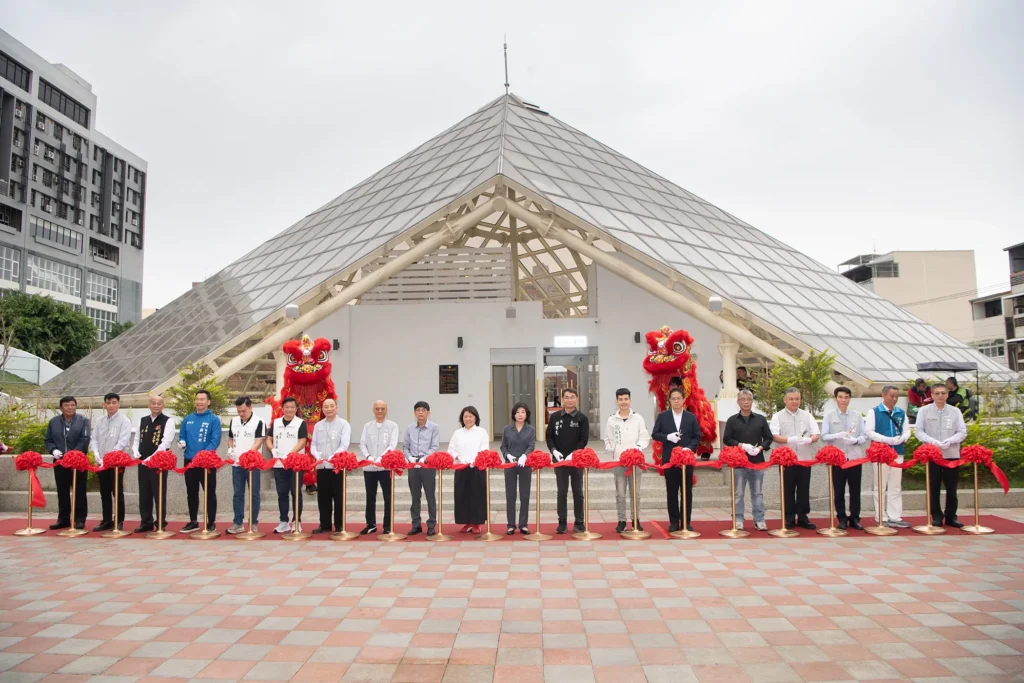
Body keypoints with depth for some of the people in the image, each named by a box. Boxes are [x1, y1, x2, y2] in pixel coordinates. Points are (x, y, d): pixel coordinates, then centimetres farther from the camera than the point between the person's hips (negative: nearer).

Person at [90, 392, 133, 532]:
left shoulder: (124, 420, -7)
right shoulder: (99, 420, 10)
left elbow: (122, 442, -15)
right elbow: (94, 440, 8)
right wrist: (97, 456, -7)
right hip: (101, 463, 5)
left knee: (117, 492, 1)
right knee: (104, 493, 11)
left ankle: (119, 522, 8)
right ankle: (107, 521, 20)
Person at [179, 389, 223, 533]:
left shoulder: (214, 419, -5)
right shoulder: (188, 419, 10)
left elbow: (215, 440, -13)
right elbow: (182, 436, 15)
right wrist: (182, 442, -8)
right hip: (189, 461, 5)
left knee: (209, 493, 1)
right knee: (191, 493, 13)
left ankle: (211, 523, 8)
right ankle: (193, 522, 24)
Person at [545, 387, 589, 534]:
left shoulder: (582, 418, 0)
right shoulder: (554, 417, 5)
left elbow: (584, 440, -4)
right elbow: (549, 436, 5)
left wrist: (573, 454, -16)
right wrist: (554, 451, -11)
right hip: (559, 460, 1)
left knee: (578, 492, 6)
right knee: (562, 492, 6)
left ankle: (579, 522, 13)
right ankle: (562, 522, 11)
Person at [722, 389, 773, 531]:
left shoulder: (760, 419, 9)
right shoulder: (732, 420, 4)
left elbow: (768, 438, 8)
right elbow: (726, 439, -1)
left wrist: (760, 448, -9)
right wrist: (742, 446, -14)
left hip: (757, 460, 2)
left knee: (758, 493, 7)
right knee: (738, 493, 3)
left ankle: (759, 520, 14)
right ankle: (738, 520, 10)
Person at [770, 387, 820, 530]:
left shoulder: (807, 415, 10)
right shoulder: (778, 416, 2)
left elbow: (816, 434, 3)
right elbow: (774, 436, -9)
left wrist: (808, 440, -19)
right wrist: (790, 440, -26)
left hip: (805, 458, 2)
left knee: (804, 489, 7)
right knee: (788, 489, 3)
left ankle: (802, 517, 17)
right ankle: (789, 518, 12)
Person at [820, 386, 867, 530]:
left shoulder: (857, 415, 7)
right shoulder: (829, 415, 3)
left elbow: (864, 436, 5)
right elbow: (824, 436, -3)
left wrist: (855, 440, -15)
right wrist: (838, 435, -20)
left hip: (855, 457, 1)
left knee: (855, 490, 5)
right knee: (839, 490, 4)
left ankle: (854, 518, 16)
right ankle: (842, 519, 14)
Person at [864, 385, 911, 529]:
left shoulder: (901, 413, 10)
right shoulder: (873, 412, -4)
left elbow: (907, 431, 11)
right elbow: (868, 432, -10)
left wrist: (901, 438, -12)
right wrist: (887, 439, -20)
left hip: (897, 453, 4)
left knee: (896, 487, 8)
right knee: (880, 487, 2)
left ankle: (895, 517, 14)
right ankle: (881, 518, 9)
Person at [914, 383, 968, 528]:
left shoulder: (955, 412, 5)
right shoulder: (924, 411, 1)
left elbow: (962, 432, 3)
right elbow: (918, 431, -1)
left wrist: (950, 441, -15)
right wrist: (932, 441, -16)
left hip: (952, 454, 1)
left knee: (951, 487, 8)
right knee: (933, 487, 3)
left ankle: (951, 516, 19)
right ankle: (936, 516, 13)